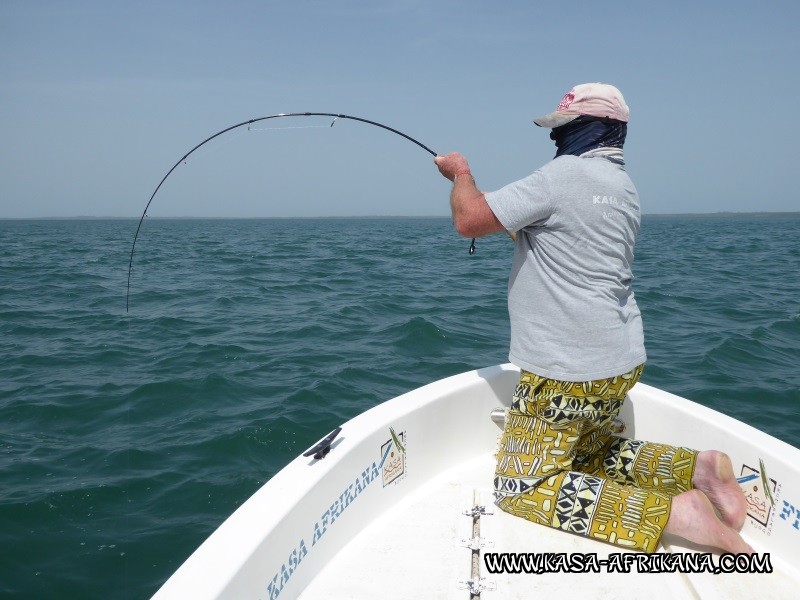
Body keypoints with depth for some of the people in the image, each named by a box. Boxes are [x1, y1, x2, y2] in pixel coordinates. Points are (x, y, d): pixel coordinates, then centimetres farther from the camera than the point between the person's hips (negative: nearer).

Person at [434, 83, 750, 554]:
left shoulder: (563, 175, -17)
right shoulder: (624, 188, 12)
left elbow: (468, 220, -17)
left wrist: (461, 171, 0)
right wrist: (519, 226, 17)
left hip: (568, 369, -10)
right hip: (621, 361, 10)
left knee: (521, 488, -3)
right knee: (591, 454, 30)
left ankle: (676, 510, -14)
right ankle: (697, 468, 9)